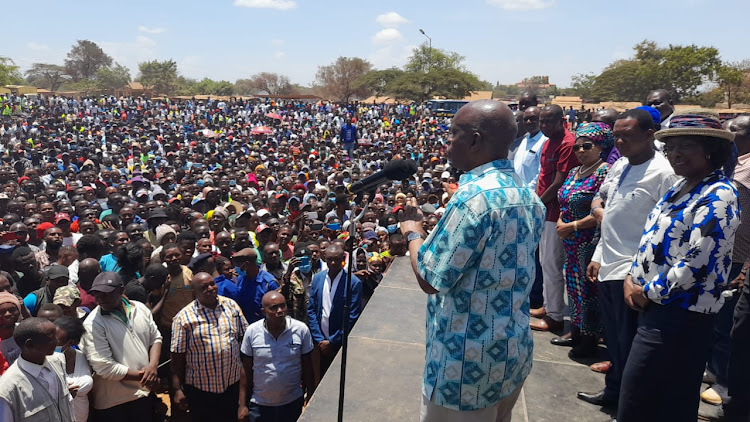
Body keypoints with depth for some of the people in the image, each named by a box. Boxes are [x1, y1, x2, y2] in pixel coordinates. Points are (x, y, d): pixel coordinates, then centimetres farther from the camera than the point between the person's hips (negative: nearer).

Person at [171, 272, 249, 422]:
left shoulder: (231, 305, 0)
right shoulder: (184, 317, -10)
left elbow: (244, 338, 6)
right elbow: (178, 356, -8)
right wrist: (177, 390, -8)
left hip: (234, 383, 3)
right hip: (200, 389, -3)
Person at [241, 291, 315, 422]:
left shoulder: (301, 329, -11)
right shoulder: (252, 331, -10)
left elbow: (307, 367, -2)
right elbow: (247, 370, -1)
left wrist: (310, 399, 1)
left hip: (293, 403, 0)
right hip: (259, 405, 0)